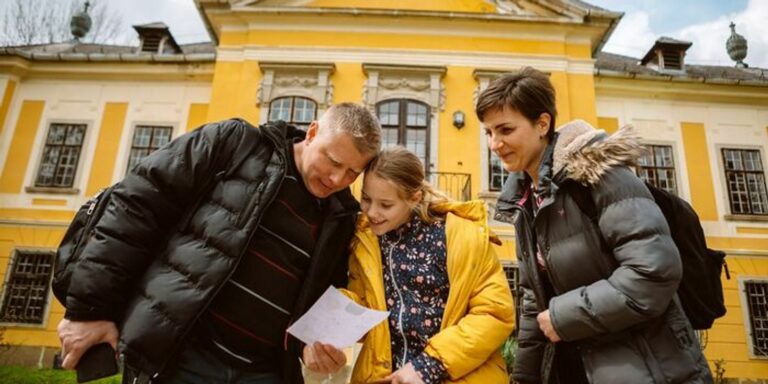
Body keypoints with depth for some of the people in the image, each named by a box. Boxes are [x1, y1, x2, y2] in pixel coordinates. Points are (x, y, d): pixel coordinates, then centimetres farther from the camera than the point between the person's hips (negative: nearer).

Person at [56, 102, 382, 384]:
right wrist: (91, 307, -8)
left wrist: (311, 340, -3)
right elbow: (137, 205, -7)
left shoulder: (339, 218, 8)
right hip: (174, 354, -3)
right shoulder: (234, 143, -4)